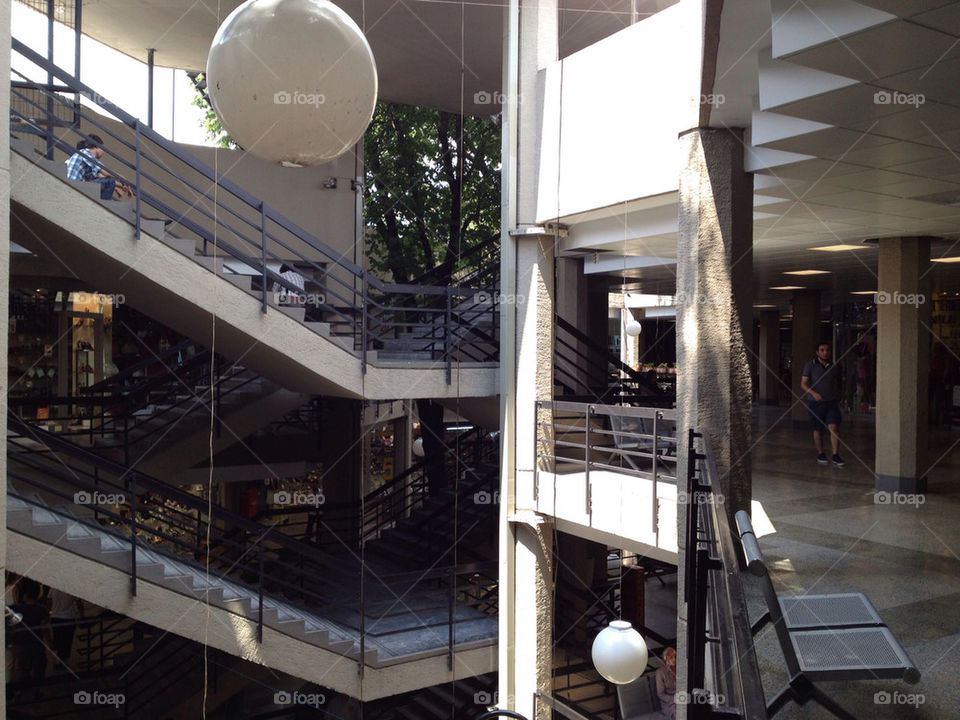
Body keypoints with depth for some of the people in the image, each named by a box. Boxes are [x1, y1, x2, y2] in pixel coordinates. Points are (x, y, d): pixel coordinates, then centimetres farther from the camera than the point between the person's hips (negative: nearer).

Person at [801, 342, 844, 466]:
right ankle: (820, 454, 23)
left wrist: (835, 396, 16)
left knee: (833, 428, -10)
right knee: (818, 430, 8)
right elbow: (803, 383, -6)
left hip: (831, 402, 2)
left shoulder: (834, 367, 9)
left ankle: (836, 456, -7)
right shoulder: (810, 365, -3)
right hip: (815, 402, -2)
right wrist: (813, 393, -21)